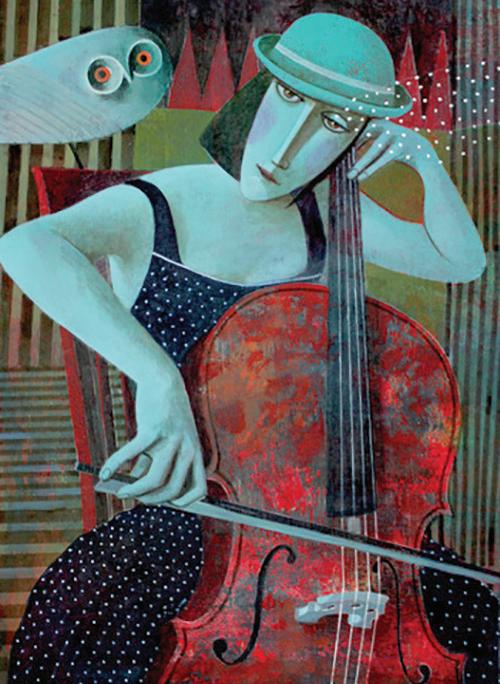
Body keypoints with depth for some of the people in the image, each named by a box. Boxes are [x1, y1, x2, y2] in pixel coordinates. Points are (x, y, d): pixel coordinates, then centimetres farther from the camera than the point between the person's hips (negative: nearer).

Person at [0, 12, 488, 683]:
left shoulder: (326, 213, 4)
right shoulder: (155, 209, -11)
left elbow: (463, 260, 15)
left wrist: (427, 161, 0)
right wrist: (157, 376, -46)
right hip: (186, 510, -2)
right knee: (84, 610, -27)